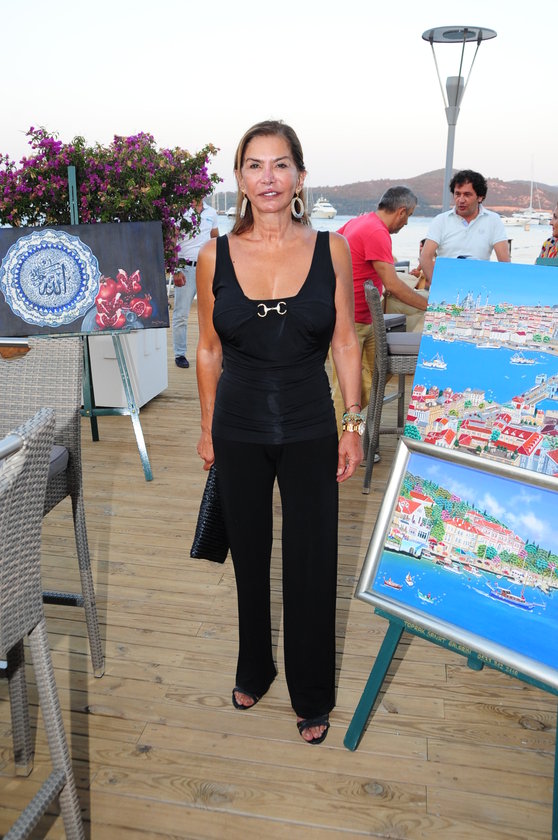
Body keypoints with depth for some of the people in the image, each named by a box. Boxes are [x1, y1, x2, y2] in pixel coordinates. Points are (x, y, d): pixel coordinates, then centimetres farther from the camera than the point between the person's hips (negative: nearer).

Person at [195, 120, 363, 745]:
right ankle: (254, 670, 42)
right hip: (239, 429, 1)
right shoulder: (215, 255, -3)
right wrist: (208, 429, 7)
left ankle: (311, 696, 32)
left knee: (312, 565, 8)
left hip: (310, 430, -1)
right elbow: (210, 351, 5)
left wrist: (353, 424, -1)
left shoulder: (330, 248, -4)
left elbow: (345, 343, 1)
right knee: (249, 557, 17)